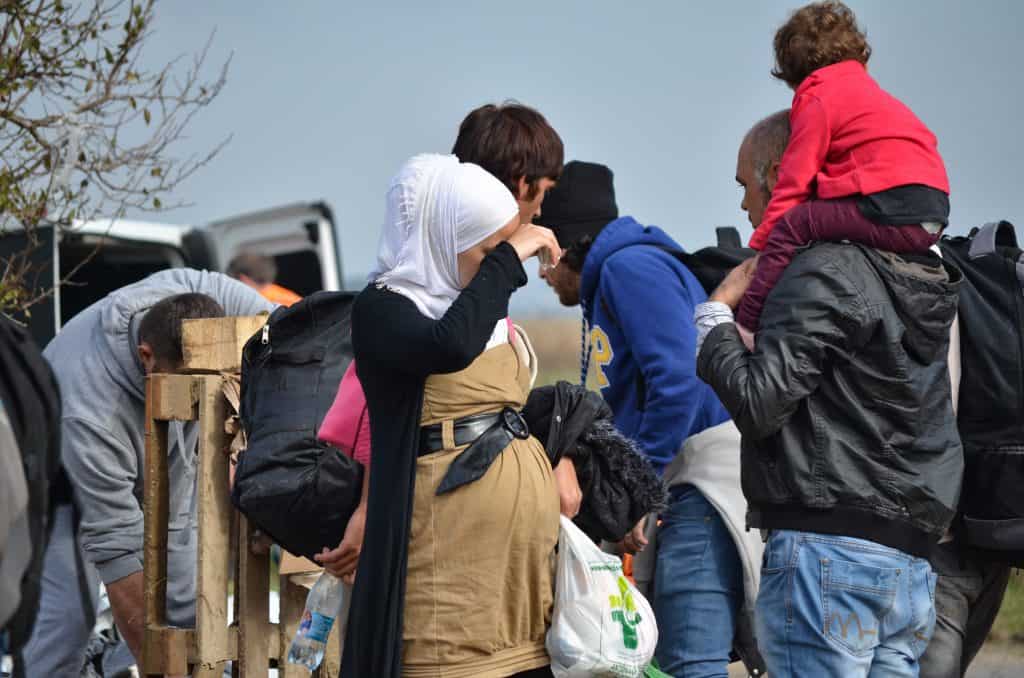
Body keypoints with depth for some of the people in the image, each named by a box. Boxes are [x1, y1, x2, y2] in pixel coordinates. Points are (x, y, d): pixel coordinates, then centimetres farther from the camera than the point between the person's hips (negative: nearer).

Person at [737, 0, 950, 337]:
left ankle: (744, 328, -20)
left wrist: (757, 248, 0)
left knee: (790, 226, -10)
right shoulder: (870, 91, 29)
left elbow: (794, 182, -4)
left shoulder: (818, 99, 2)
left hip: (893, 213, -9)